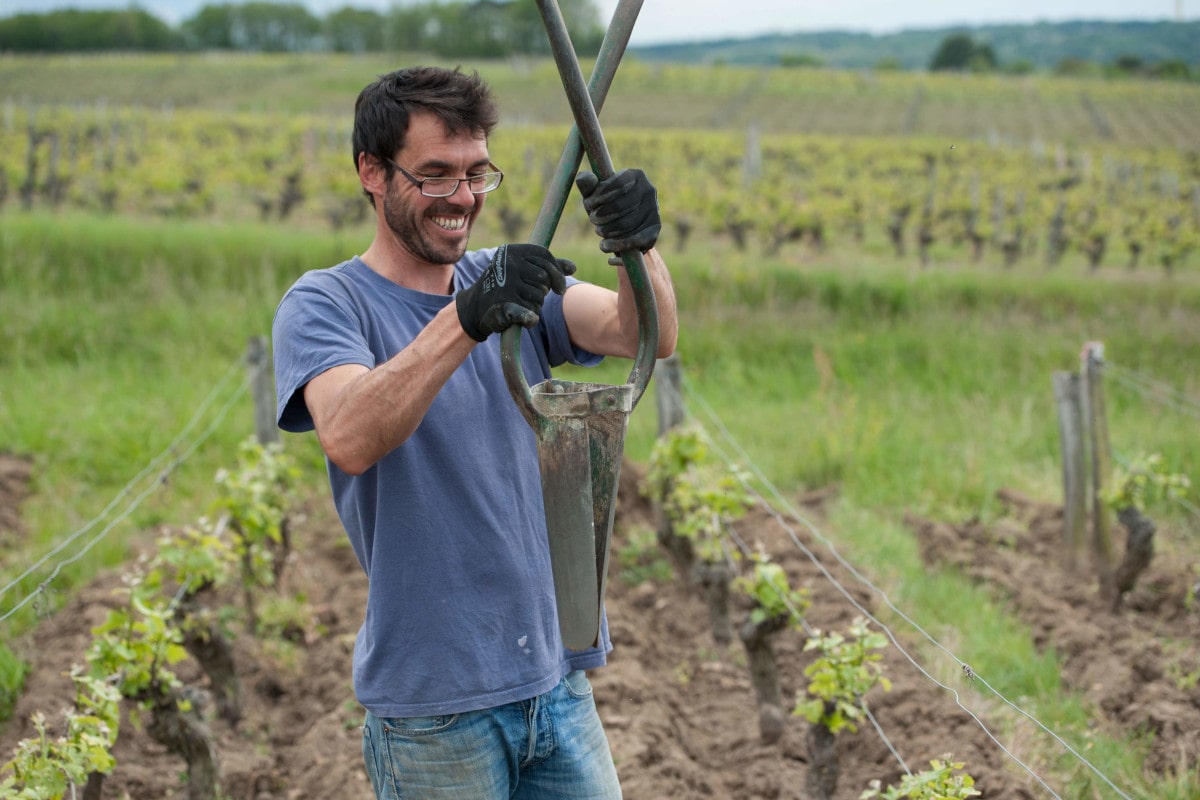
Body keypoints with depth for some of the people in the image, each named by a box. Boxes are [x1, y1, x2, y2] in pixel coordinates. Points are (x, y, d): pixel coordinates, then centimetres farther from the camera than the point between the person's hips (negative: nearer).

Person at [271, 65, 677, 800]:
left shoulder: (519, 281, 7)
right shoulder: (324, 305, -7)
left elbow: (651, 338, -10)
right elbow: (349, 441, -28)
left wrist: (640, 247, -31)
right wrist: (464, 320, -41)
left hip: (557, 677, 5)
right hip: (434, 701, -4)